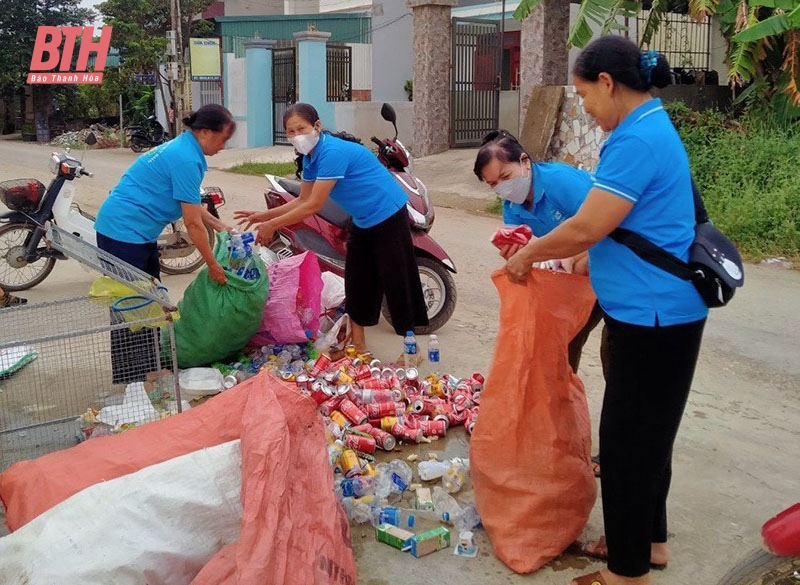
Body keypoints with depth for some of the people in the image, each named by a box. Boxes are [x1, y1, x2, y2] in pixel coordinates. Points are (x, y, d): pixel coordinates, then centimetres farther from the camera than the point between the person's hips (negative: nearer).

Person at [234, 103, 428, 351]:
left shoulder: (333, 152, -26)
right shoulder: (310, 158, 3)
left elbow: (314, 205, -26)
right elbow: (303, 201, 11)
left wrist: (272, 225, -20)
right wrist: (264, 215, 3)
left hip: (387, 216, -10)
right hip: (363, 221, 10)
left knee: (396, 281, -4)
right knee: (356, 282, 13)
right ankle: (358, 347, 24)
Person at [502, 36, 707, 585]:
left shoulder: (637, 140, -20)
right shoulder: (653, 128, 13)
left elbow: (586, 229, -21)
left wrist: (528, 255, -7)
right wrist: (566, 255, 17)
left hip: (652, 316, -10)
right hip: (657, 311, 10)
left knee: (628, 439, 1)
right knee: (646, 432, 20)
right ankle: (648, 538, 36)